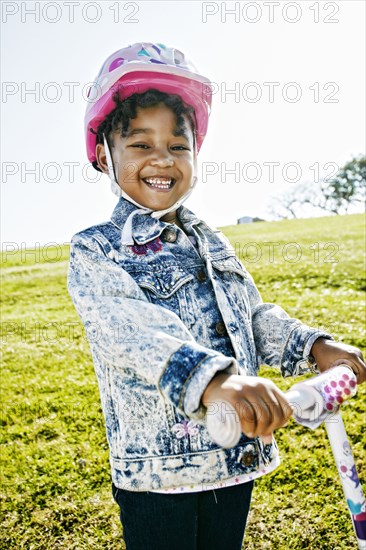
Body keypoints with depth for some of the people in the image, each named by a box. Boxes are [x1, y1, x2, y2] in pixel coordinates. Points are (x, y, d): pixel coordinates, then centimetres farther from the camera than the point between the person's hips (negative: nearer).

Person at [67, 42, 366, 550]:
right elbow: (130, 329, -27)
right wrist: (210, 379, -43)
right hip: (158, 468, -5)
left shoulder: (212, 243, 8)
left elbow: (254, 316, 11)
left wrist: (313, 344, -7)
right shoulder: (94, 251, -10)